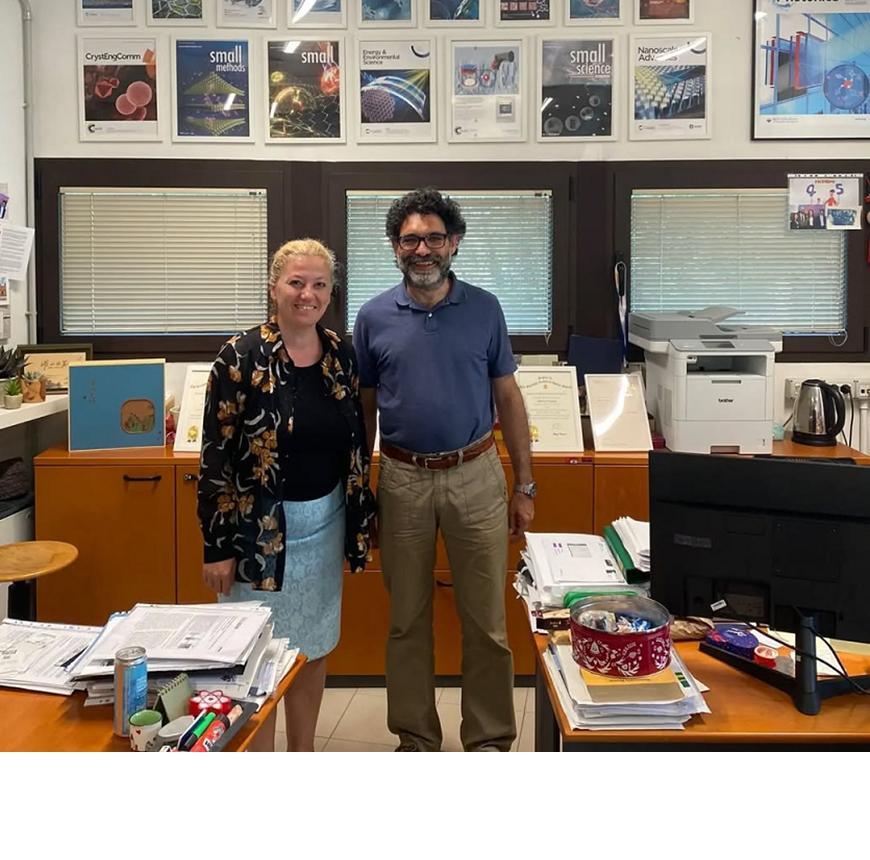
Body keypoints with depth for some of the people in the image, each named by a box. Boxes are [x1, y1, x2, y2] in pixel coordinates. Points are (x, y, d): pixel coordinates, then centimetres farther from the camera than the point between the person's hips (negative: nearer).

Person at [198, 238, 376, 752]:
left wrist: (361, 520, 10)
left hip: (325, 522, 5)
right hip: (260, 527, -5)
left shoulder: (341, 355, 2)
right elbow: (216, 456, -12)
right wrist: (218, 546, -13)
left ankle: (303, 758, 35)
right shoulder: (242, 357, -13)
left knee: (315, 649, 16)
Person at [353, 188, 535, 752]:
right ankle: (417, 738, 28)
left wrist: (525, 486, 3)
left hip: (476, 476, 0)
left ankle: (490, 741, 21)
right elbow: (363, 408, 8)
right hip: (402, 480, 1)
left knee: (487, 621, 5)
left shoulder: (484, 309, 1)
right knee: (407, 620, 11)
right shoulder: (375, 317, 2)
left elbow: (508, 398, 5)